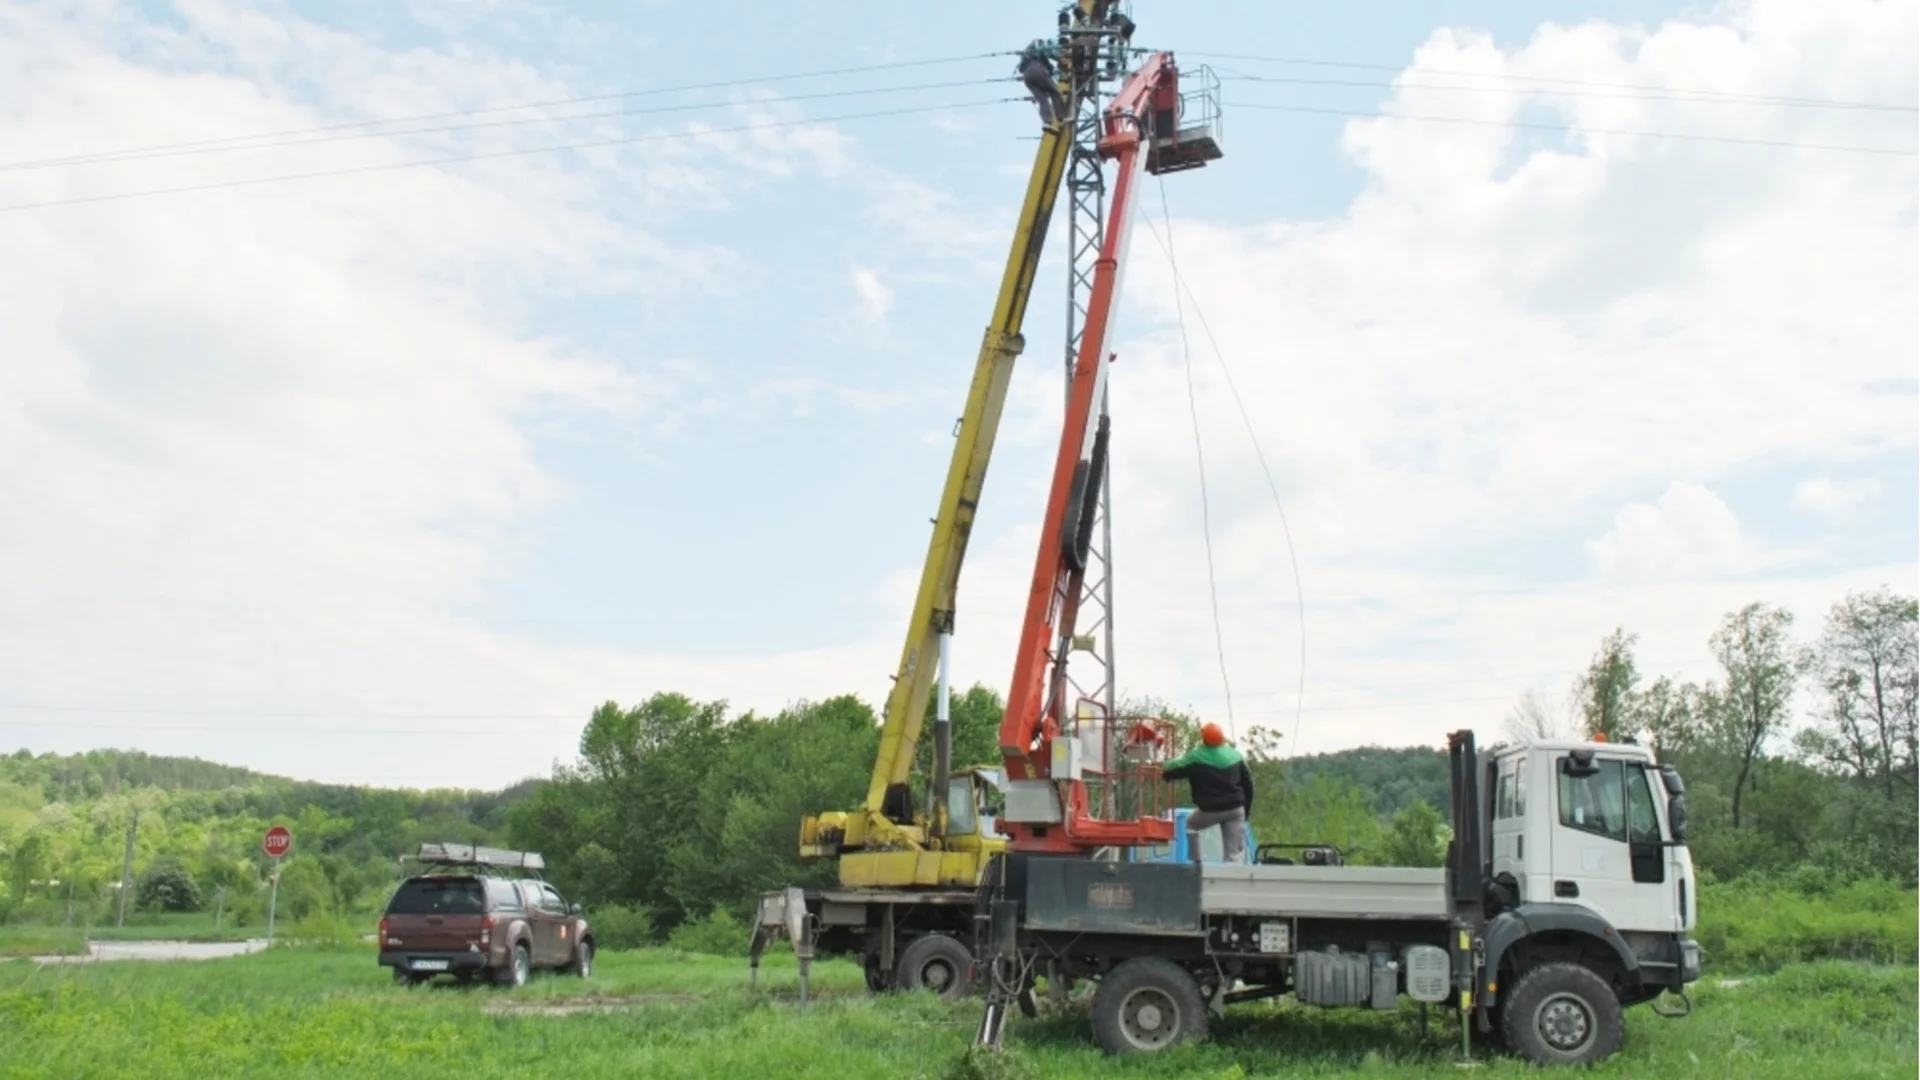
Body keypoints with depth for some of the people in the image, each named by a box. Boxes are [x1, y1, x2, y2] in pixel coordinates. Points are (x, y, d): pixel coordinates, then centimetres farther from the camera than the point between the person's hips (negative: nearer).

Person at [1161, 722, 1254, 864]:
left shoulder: (1195, 757, -9)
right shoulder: (1235, 755, 6)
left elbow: (1171, 771, -1)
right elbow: (1248, 783, 12)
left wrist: (1163, 770, 23)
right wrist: (1247, 808, 20)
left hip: (1210, 809, -3)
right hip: (1235, 808, 3)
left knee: (1191, 825, 27)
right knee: (1235, 852, 5)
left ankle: (1196, 864, 19)